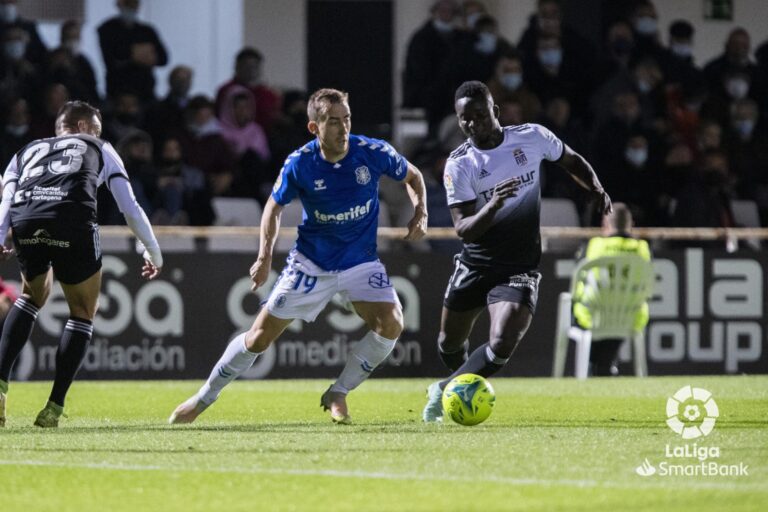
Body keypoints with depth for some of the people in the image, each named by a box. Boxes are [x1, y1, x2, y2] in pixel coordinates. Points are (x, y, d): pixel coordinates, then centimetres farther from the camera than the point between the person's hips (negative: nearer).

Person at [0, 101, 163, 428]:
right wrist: (153, 251, 39)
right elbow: (130, 208, 29)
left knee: (32, 296, 31)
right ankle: (54, 408, 7)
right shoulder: (100, 149, 32)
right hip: (73, 219, -3)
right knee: (83, 313, 17)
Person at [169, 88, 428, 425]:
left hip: (360, 262, 1)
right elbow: (275, 206, 1)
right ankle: (204, 397, 18)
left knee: (391, 323, -23)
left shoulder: (373, 153, -15)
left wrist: (420, 214, -11)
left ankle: (338, 394, -4)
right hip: (310, 262, -1)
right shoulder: (299, 164, -15)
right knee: (261, 334, -1)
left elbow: (413, 176, 6)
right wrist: (265, 257, -11)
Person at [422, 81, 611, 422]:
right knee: (450, 343, 15)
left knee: (502, 346, -22)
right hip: (474, 264, 1)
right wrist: (493, 206, -37)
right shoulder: (458, 164, -13)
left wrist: (597, 191, -4)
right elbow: (463, 230, -18)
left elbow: (571, 161, 13)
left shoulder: (531, 137, -8)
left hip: (519, 267, -1)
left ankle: (445, 391, 1)